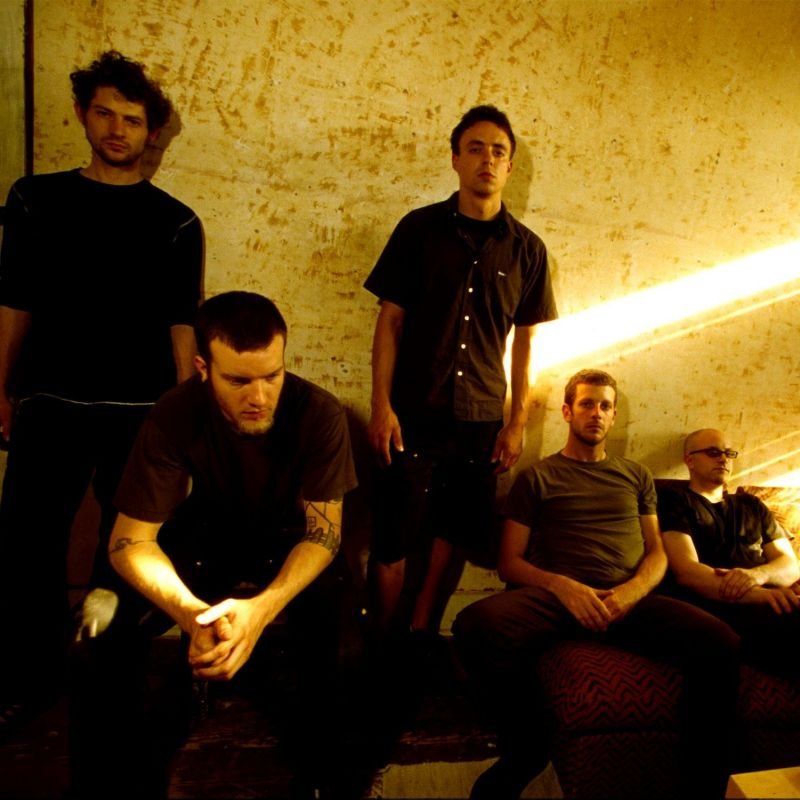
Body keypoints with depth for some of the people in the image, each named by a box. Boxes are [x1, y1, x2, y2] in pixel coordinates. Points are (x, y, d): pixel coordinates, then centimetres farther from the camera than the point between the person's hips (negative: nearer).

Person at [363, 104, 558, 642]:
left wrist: (517, 422, 4)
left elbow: (525, 341, 8)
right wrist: (382, 405, -7)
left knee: (451, 533, 10)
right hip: (415, 411, -1)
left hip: (483, 417, 2)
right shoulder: (420, 228, 2)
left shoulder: (527, 249, 6)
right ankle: (384, 639, 23)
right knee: (395, 534, 2)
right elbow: (390, 320, 0)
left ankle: (420, 632, 28)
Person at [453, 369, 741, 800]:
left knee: (720, 641, -29)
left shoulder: (636, 476, 25)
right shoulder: (537, 477, 15)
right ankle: (526, 753, -9)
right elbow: (509, 562, 8)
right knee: (477, 624, -34)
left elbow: (657, 552, 18)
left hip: (631, 598, 2)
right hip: (557, 593, -2)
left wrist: (630, 593, -6)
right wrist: (563, 587, -13)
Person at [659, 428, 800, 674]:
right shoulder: (675, 502, 9)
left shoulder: (751, 506, 28)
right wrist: (760, 595, -18)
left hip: (772, 601, 7)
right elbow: (686, 571, -6)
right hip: (719, 608, -6)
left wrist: (757, 574, -7)